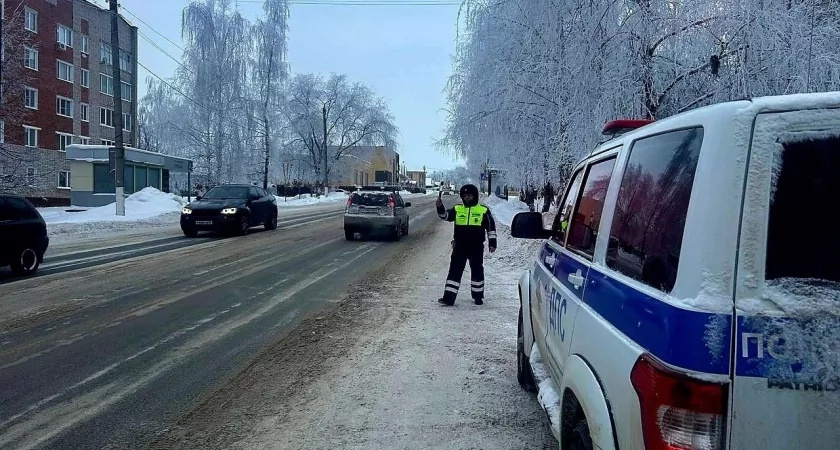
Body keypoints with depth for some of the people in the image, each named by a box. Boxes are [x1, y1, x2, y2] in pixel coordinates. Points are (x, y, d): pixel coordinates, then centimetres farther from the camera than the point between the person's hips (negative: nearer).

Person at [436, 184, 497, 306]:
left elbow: (491, 227, 5)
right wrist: (440, 208, -26)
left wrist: (492, 243, 1)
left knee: (477, 271, 10)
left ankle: (478, 296, 26)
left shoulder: (483, 210, 2)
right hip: (459, 247, 1)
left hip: (477, 248, -1)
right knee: (454, 271, -1)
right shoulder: (457, 209, 7)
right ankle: (449, 298, -1)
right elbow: (445, 215, -7)